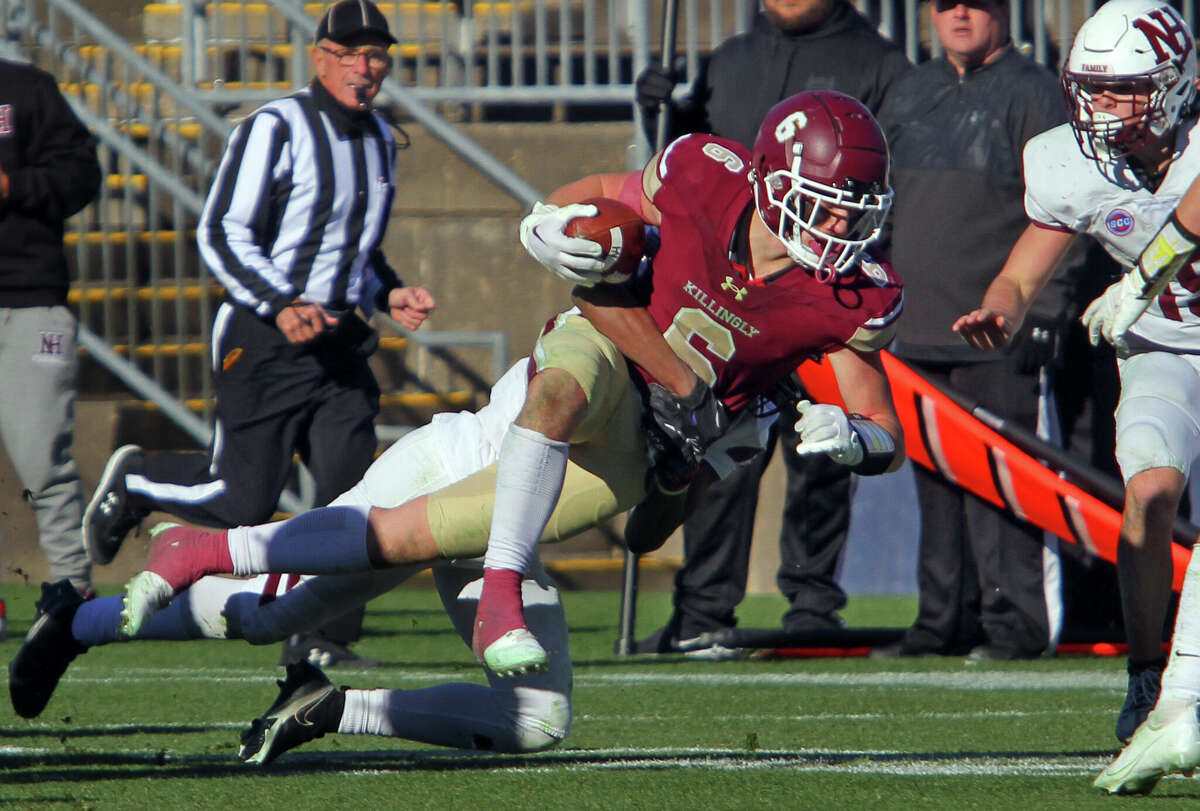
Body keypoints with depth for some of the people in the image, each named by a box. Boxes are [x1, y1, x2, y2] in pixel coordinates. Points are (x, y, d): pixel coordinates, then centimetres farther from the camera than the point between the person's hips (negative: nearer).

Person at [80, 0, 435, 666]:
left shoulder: (379, 140, 14)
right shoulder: (275, 129, -11)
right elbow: (222, 236, -13)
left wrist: (387, 294, 9)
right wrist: (281, 305, -25)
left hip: (337, 338, 6)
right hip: (263, 340, -6)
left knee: (351, 492, -8)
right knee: (243, 503, -4)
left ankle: (322, 639, 1)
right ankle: (134, 480, 23)